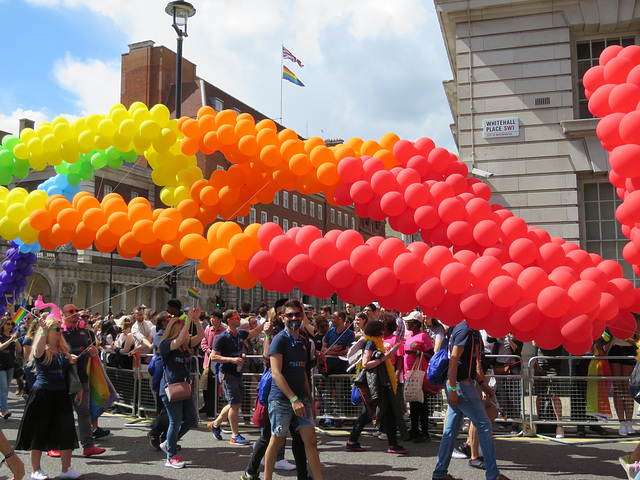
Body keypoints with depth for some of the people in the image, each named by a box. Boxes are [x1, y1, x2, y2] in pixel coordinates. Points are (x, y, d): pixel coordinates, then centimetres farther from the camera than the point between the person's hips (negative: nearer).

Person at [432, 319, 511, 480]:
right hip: (461, 385, -10)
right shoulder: (464, 330, -15)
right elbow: (453, 359, -21)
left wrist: (482, 384, 19)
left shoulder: (472, 331, 16)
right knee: (484, 425, -3)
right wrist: (453, 389, -23)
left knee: (451, 429, 11)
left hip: (461, 385, 10)